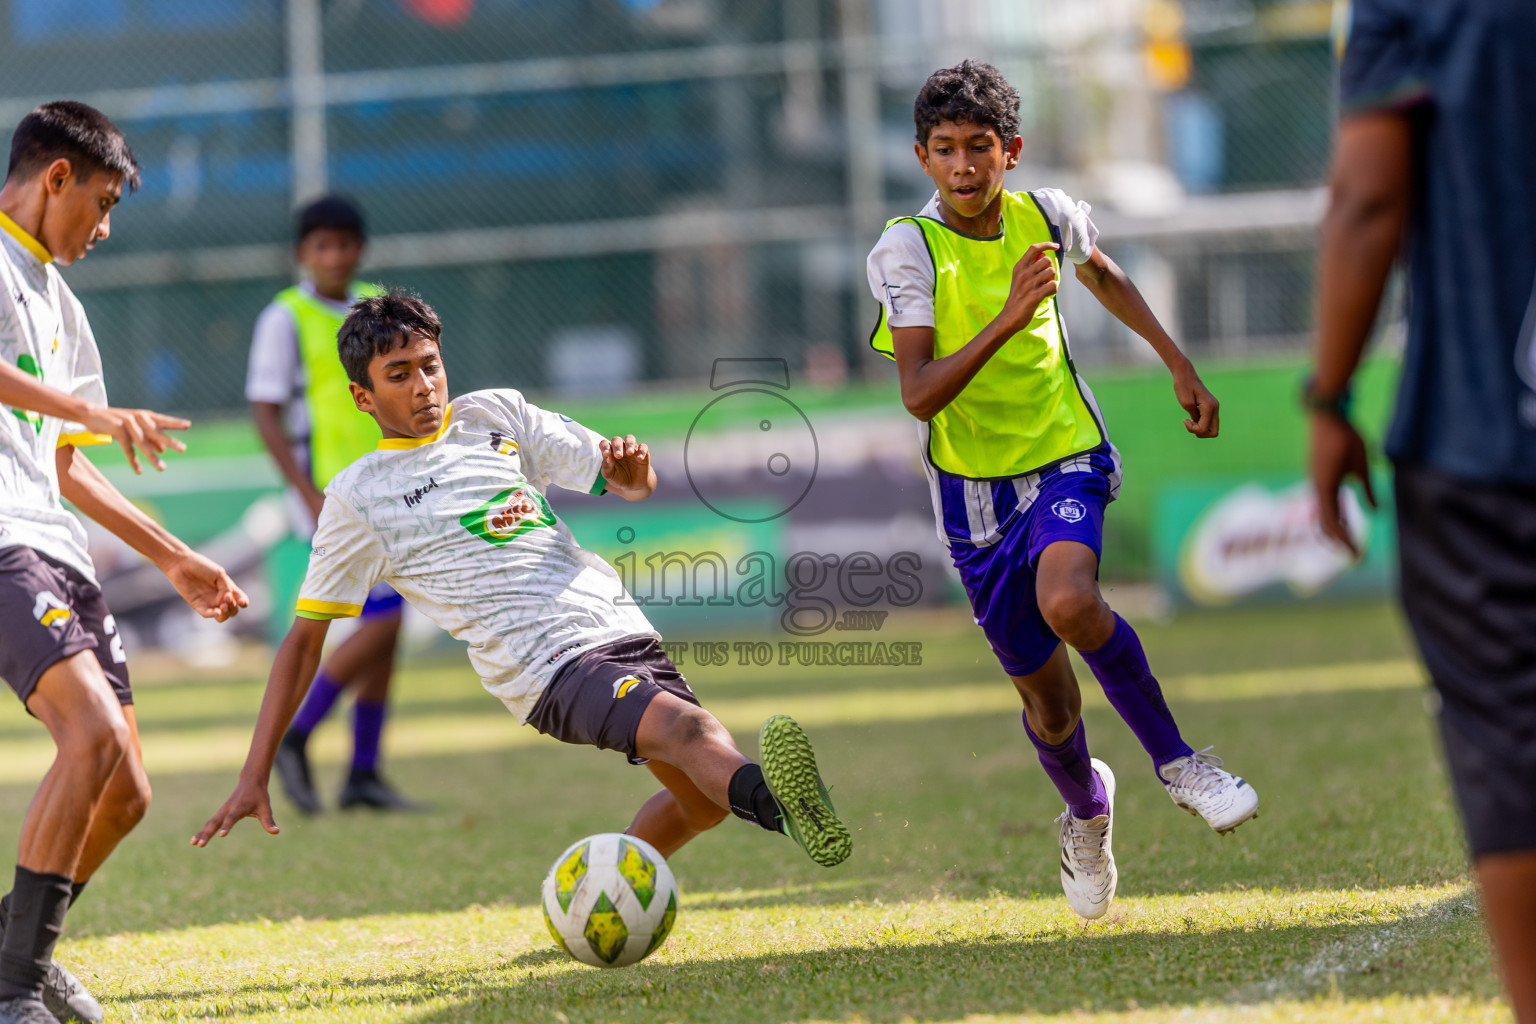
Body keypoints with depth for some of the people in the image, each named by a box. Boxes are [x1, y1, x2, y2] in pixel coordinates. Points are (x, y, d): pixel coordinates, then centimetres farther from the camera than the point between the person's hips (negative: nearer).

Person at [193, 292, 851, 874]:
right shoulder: (357, 497, 2)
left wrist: (634, 475, -12)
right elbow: (304, 639, 5)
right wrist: (254, 777, -1)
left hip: (618, 627, 7)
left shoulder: (496, 415, 14)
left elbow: (629, 484, 16)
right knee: (688, 727, -33)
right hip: (547, 671, -7)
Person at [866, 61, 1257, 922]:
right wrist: (1009, 317, -34)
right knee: (1047, 700, 7)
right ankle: (1087, 807, 41)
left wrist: (1180, 366, 22)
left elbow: (1106, 278, 20)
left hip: (1066, 461, 0)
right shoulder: (906, 252, -15)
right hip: (974, 487, 0)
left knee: (1068, 602, -32)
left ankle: (1176, 761, -13)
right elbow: (920, 395, -25)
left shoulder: (1048, 216, -5)